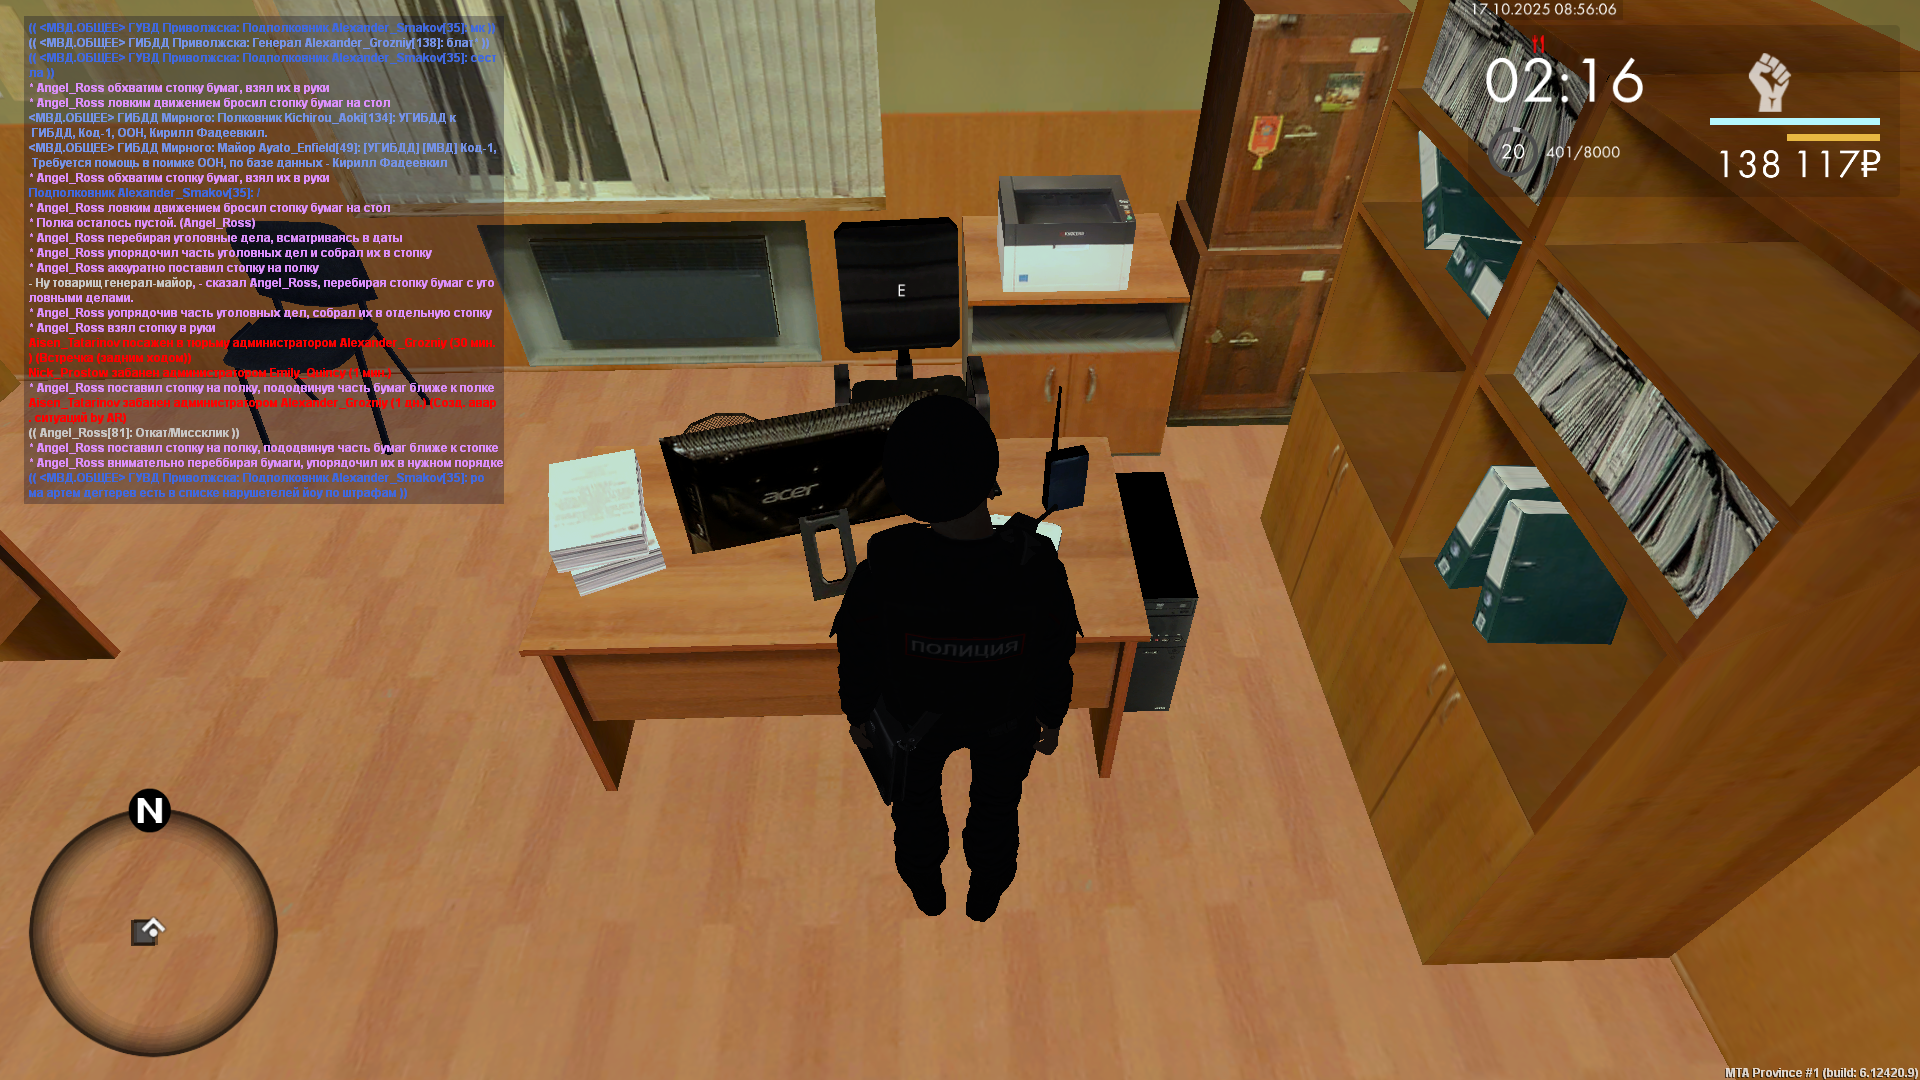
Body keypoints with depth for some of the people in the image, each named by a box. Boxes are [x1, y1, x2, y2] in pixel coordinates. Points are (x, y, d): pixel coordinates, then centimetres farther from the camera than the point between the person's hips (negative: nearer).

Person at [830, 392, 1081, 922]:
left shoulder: (880, 577, -38)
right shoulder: (1039, 574, -37)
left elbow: (858, 660, -18)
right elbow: (1053, 662, -17)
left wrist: (857, 714, 5)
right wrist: (1052, 719, 5)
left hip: (917, 711, 0)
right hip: (1006, 716, 0)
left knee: (916, 788, 33)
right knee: (997, 799, 32)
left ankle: (927, 887, 61)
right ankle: (986, 894, 60)